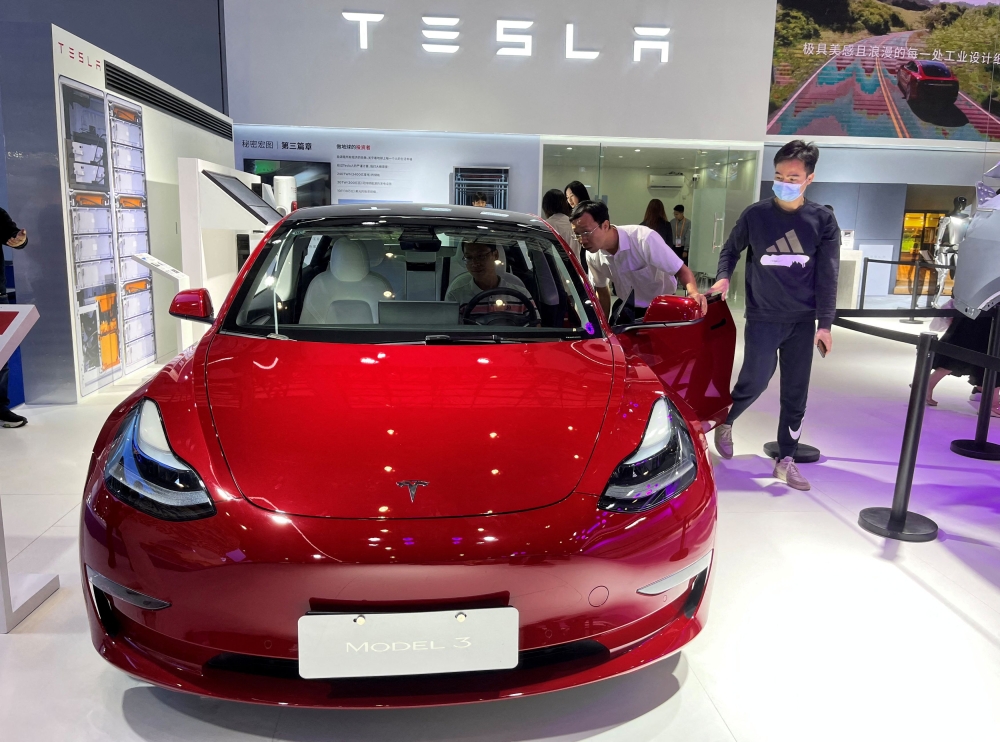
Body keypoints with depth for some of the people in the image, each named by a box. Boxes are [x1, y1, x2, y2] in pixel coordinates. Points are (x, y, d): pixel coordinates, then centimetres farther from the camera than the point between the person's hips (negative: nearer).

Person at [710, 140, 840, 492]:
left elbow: (827, 276, -1)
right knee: (755, 381, -2)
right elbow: (730, 250, 10)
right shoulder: (755, 215, -4)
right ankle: (723, 422, 28)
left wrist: (825, 323, -5)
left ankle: (785, 460, 17)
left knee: (795, 392, 5)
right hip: (762, 318, -2)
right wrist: (724, 277, -10)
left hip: (802, 320, 2)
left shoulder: (823, 220, -2)